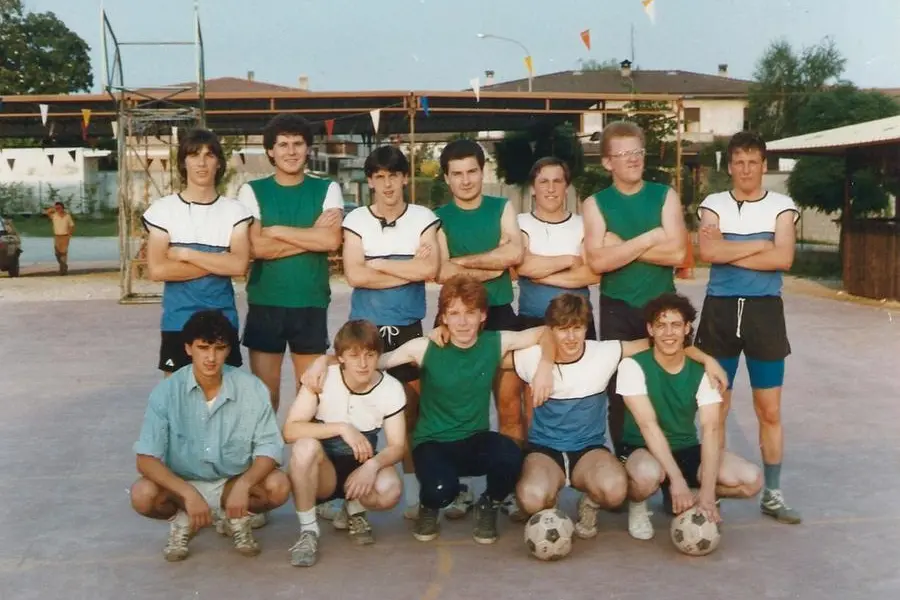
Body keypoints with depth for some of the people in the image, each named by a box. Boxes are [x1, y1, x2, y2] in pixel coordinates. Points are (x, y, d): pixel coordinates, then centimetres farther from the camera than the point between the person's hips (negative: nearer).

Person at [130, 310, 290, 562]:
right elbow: (146, 459, -19)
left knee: (278, 486, -27)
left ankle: (234, 517, 5)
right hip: (182, 484, 0)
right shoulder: (166, 391, -16)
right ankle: (182, 518, 4)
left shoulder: (251, 388, -15)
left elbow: (269, 447, -12)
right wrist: (189, 493, -34)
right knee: (143, 495, -30)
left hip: (233, 483, 1)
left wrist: (243, 484, -32)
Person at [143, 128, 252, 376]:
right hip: (178, 321, -1)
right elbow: (157, 270, -11)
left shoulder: (234, 210, 2)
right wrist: (218, 263, -11)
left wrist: (185, 254, -12)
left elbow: (239, 265, -11)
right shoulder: (163, 209, -1)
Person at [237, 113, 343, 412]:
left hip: (311, 304, 0)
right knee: (264, 390, 5)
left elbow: (332, 240, -11)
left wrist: (277, 231, -10)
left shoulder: (326, 189, 4)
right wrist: (312, 235, -10)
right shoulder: (252, 191, 2)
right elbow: (257, 247, -10)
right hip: (265, 303, 0)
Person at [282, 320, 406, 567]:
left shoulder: (391, 389, -11)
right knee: (305, 447, -35)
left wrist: (373, 464, -33)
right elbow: (290, 431, -24)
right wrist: (342, 428, -33)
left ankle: (354, 511, 6)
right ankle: (308, 530, -15)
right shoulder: (322, 379, -16)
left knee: (389, 490, -33)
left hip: (362, 468, 1)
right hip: (321, 471, -1)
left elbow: (397, 446, -11)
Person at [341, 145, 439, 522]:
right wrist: (409, 269, -11)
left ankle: (414, 494, 18)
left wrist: (378, 264, -10)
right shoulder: (356, 220, -2)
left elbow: (430, 270, -14)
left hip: (408, 328, 1)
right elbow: (355, 276, -13)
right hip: (364, 327, 0)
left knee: (412, 408, 7)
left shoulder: (423, 219, -1)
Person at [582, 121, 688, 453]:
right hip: (617, 310, 0)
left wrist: (622, 246, -14)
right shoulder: (595, 203, 1)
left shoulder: (665, 196, 2)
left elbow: (676, 253, -11)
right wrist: (649, 239, -14)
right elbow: (598, 261, -14)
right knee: (620, 394, 5)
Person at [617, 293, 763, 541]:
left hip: (686, 450, 4)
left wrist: (707, 492, -30)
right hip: (641, 450, -4)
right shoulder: (633, 366, -16)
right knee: (649, 474, -41)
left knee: (752, 480, -17)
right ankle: (637, 505, -3)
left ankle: (679, 497, 7)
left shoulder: (701, 370, -7)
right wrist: (676, 479, -33)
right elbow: (648, 425, -24)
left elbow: (711, 429, -17)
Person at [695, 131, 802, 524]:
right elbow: (707, 252, -14)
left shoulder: (781, 206, 4)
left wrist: (729, 252, -11)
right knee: (715, 407, 6)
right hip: (720, 310, 0)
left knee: (769, 410, 6)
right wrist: (760, 244, -9)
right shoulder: (714, 204, 4)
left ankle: (772, 494, 18)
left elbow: (783, 258, -12)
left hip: (764, 311, 0)